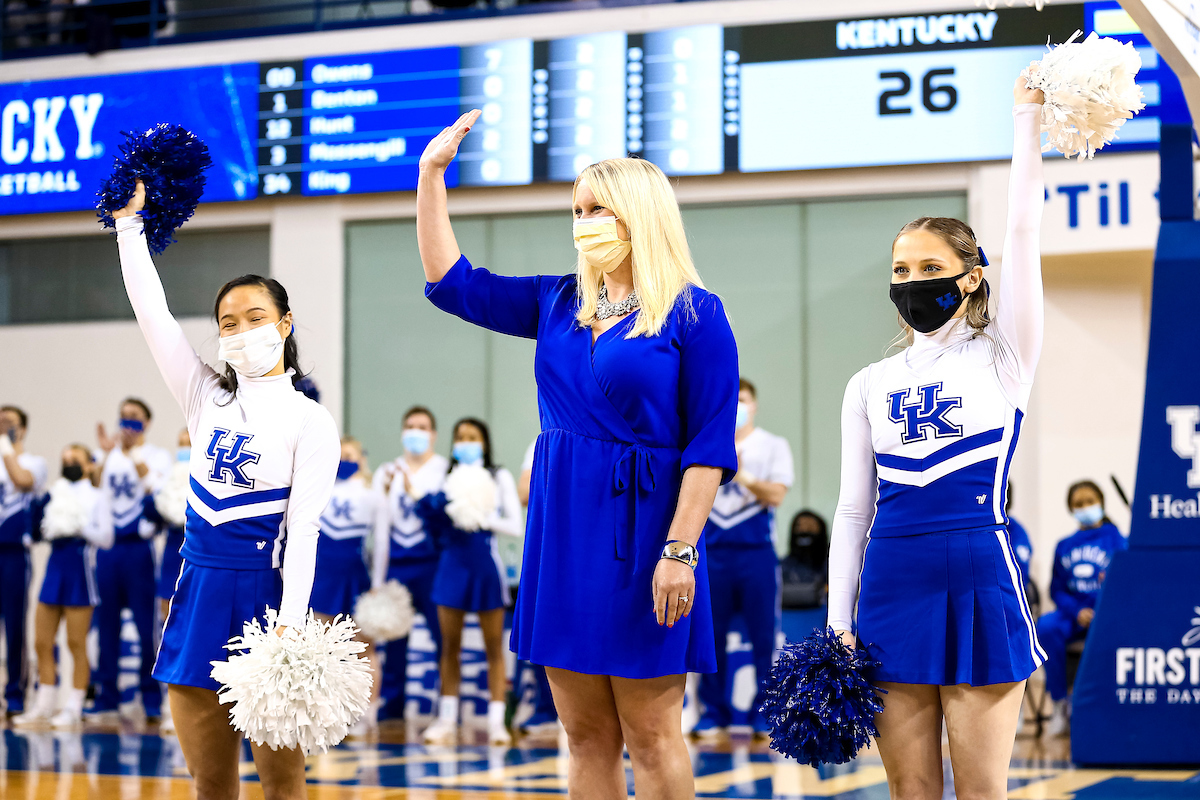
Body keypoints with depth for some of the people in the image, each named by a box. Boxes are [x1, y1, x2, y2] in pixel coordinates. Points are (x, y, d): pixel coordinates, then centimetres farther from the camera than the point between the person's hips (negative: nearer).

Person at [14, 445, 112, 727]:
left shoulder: (98, 497, 3)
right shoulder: (56, 495, 15)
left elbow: (106, 538, -3)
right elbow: (44, 529, 13)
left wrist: (80, 525, -14)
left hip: (80, 567, -5)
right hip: (54, 566, 5)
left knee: (76, 643, -1)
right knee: (42, 643, 4)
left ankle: (74, 707, 6)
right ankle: (43, 705, 13)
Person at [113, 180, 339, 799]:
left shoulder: (309, 420, -2)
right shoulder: (207, 401, 11)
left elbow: (303, 529, -10)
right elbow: (152, 313, 10)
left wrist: (291, 624, -19)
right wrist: (129, 221, 10)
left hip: (264, 593, -5)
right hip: (200, 591, 5)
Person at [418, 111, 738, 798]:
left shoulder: (695, 314, -6)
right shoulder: (561, 304, 11)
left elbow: (710, 445, -10)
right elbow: (451, 283, 15)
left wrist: (680, 550, -18)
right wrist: (432, 175, 9)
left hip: (640, 529, -6)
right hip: (562, 527, 6)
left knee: (650, 735, -1)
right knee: (588, 737, 9)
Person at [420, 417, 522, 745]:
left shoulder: (499, 477, 6)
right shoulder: (447, 478, 11)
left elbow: (515, 525, -3)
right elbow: (433, 521, 12)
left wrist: (485, 519, -17)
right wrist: (427, 507, -8)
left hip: (486, 564, -2)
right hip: (452, 562, 2)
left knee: (494, 647, 0)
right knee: (450, 646, 5)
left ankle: (496, 721, 2)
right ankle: (446, 719, 10)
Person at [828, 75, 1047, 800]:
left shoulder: (1001, 360, 3)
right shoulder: (871, 385, 11)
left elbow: (1024, 233, -5)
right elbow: (853, 508, 12)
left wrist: (1028, 120, -6)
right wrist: (836, 624, 7)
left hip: (979, 583, -3)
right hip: (891, 588, 3)